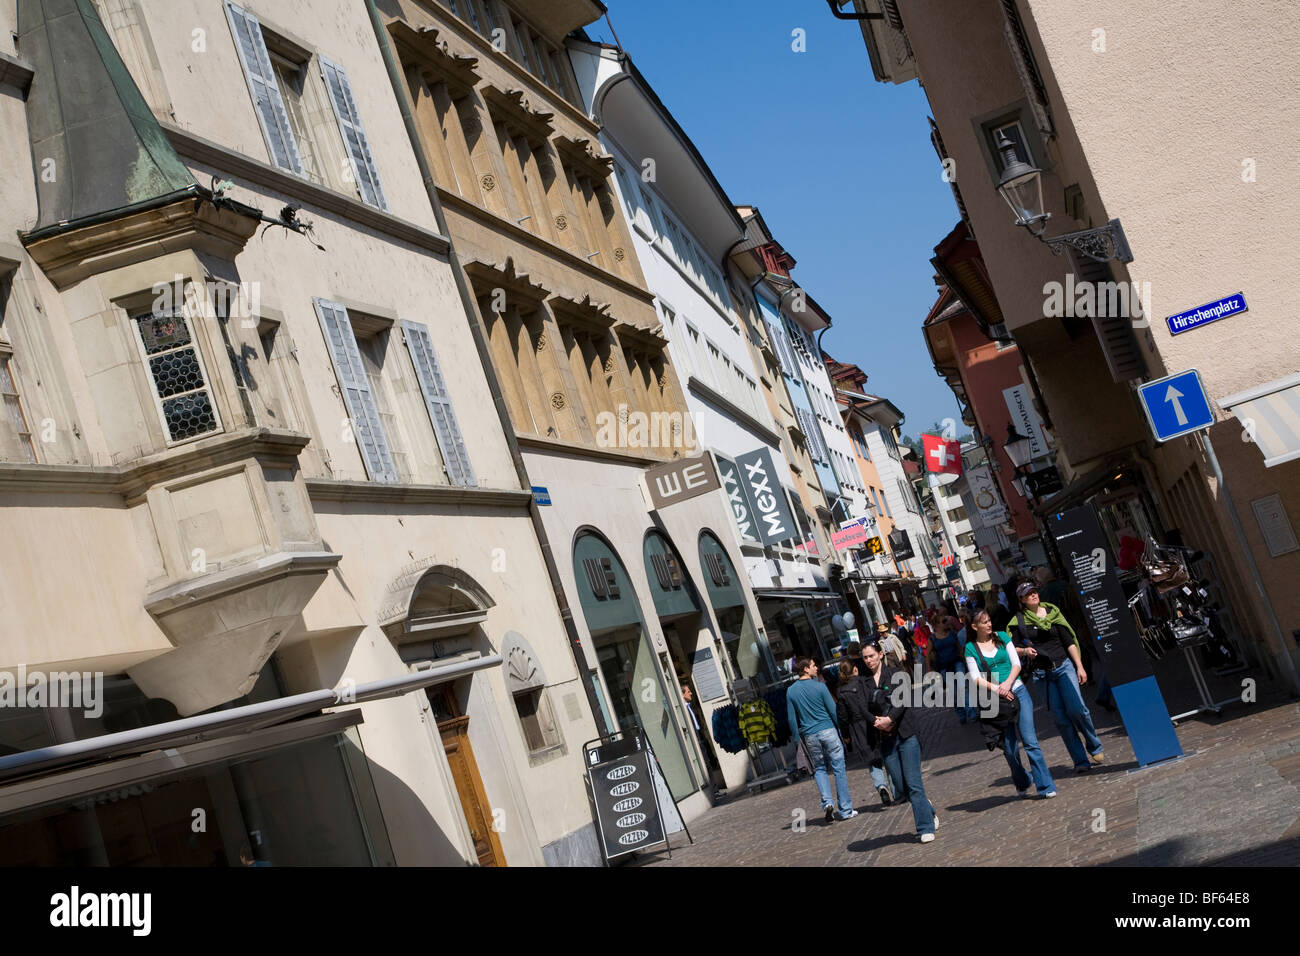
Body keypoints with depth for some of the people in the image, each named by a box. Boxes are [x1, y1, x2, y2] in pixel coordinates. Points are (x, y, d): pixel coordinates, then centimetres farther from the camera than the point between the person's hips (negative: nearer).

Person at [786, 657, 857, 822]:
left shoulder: (791, 691, 3)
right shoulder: (819, 686, -8)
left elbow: (791, 719, 6)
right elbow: (833, 711, -5)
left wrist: (798, 739, 15)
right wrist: (842, 731, 5)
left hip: (809, 735, 3)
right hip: (828, 731, -3)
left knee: (819, 769, 17)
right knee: (839, 768, 4)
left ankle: (827, 801, -3)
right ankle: (846, 810, 5)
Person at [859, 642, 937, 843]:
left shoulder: (896, 674, 2)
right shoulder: (863, 682, 9)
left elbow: (903, 700, -9)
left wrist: (890, 719, -21)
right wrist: (877, 722, -11)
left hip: (906, 734, -3)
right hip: (885, 740, 3)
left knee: (914, 783, -7)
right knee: (901, 788, 3)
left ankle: (926, 828, 0)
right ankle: (928, 813, 26)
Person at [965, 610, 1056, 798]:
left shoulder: (1002, 637, 7)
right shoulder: (971, 648, 1)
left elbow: (1016, 664, 4)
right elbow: (976, 678, -4)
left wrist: (1008, 683, -13)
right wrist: (996, 689, -17)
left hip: (1017, 692, 1)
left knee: (1030, 741, -8)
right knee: (1009, 749, 4)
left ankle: (1046, 786, -6)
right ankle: (1022, 784, 26)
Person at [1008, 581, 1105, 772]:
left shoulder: (1053, 613, 8)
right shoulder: (1018, 621, 3)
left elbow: (1069, 642, 9)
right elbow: (1012, 648, 6)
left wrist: (1079, 666, 4)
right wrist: (1024, 651, -15)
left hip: (1063, 666, 0)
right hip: (1041, 673, 0)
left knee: (1076, 708, -14)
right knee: (1061, 718, -3)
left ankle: (1094, 747, 8)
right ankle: (1080, 760, 2)